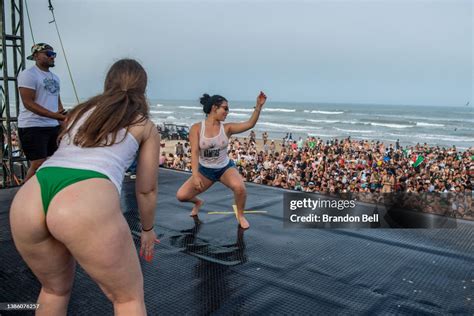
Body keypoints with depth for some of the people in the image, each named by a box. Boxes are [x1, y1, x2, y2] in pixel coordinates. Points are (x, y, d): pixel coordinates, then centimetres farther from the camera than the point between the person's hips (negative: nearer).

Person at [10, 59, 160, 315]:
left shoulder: (79, 111, 31)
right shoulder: (145, 126, 21)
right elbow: (146, 189, 26)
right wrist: (147, 229, 43)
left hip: (25, 201, 5)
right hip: (87, 204, -5)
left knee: (55, 289, 32)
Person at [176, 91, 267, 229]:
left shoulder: (227, 128, -9)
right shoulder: (196, 128, -13)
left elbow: (250, 124, -19)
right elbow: (195, 152, -18)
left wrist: (258, 106, -31)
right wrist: (195, 175, -28)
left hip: (225, 168, 0)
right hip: (205, 170, 1)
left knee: (239, 187, -32)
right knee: (181, 195, -9)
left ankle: (240, 215, -1)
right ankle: (198, 202, 29)